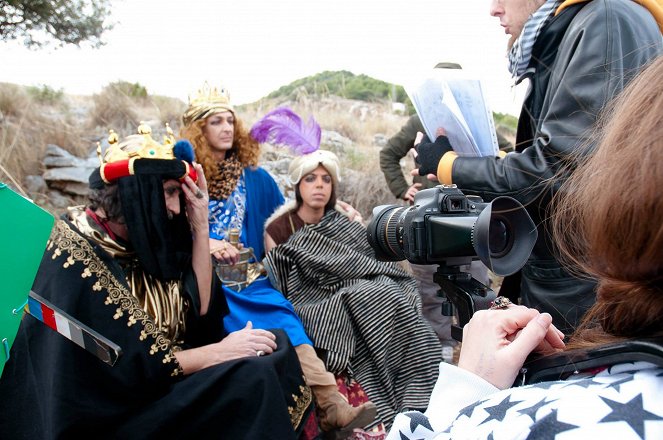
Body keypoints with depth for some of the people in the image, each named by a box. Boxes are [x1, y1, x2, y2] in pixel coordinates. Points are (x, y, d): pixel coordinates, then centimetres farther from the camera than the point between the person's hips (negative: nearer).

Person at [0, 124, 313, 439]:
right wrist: (220, 351, -16)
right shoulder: (75, 257, -22)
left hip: (144, 386, 8)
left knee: (273, 343, 0)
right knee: (250, 378, -22)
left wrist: (200, 227, -7)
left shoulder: (138, 240, 3)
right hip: (106, 414, -8)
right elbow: (128, 365, -24)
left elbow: (199, 310, 0)